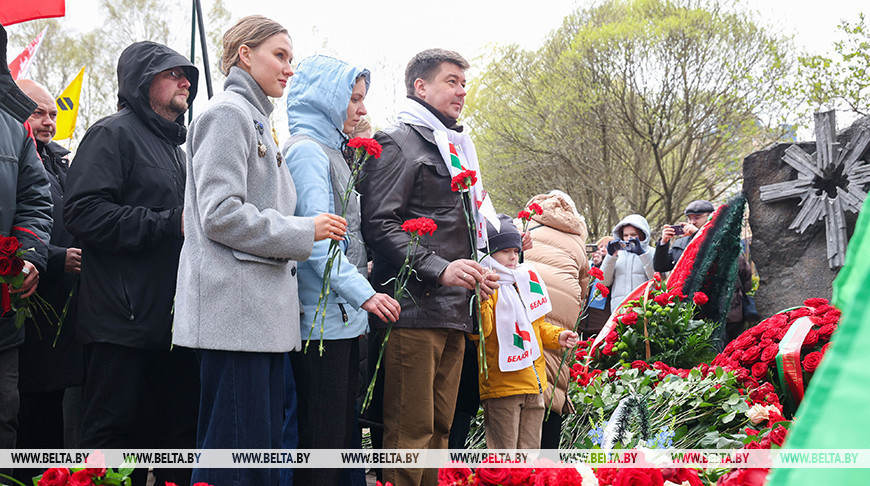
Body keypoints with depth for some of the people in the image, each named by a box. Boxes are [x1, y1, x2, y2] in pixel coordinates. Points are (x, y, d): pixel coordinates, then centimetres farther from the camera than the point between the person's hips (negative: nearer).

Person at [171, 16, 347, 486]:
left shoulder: (257, 121, 23)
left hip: (264, 314, 10)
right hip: (234, 311, -10)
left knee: (266, 444, 8)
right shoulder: (228, 113, -6)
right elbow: (220, 214, -16)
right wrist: (305, 231, -10)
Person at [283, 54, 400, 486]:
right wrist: (363, 293, -22)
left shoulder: (331, 151, 21)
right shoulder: (306, 150, -8)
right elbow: (316, 236, -18)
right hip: (321, 319, -10)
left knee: (342, 433, 10)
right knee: (322, 435, -9)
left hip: (345, 316, 10)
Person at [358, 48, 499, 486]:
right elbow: (380, 223, -13)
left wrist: (475, 273, 17)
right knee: (410, 430, -10)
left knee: (439, 426, 10)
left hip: (454, 312, 9)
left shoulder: (456, 148, 25)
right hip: (414, 308, -9)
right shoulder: (399, 142, -2)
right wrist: (439, 269, -19)